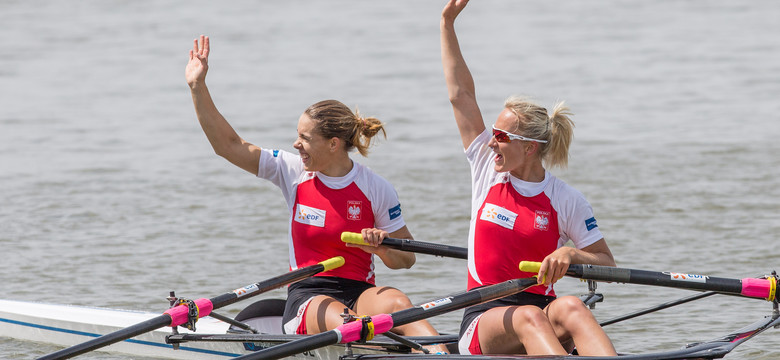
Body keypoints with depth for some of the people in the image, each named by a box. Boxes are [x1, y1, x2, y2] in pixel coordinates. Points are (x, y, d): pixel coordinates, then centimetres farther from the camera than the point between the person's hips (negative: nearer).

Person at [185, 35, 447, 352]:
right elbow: (228, 145, 6)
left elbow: (407, 259, 9)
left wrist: (382, 249, -14)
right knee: (343, 324, -37)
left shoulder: (376, 189, 2)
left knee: (397, 303, -36)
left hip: (359, 293, 0)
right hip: (306, 299, 0)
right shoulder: (294, 171, 7)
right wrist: (198, 87, 1)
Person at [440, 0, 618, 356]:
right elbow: (460, 93, 12)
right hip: (483, 322, 1)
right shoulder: (487, 170, 11)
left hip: (540, 309, -1)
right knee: (528, 317, -36)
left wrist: (572, 254, -15)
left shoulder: (567, 200, 5)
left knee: (570, 307, -37)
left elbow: (607, 263, 8)